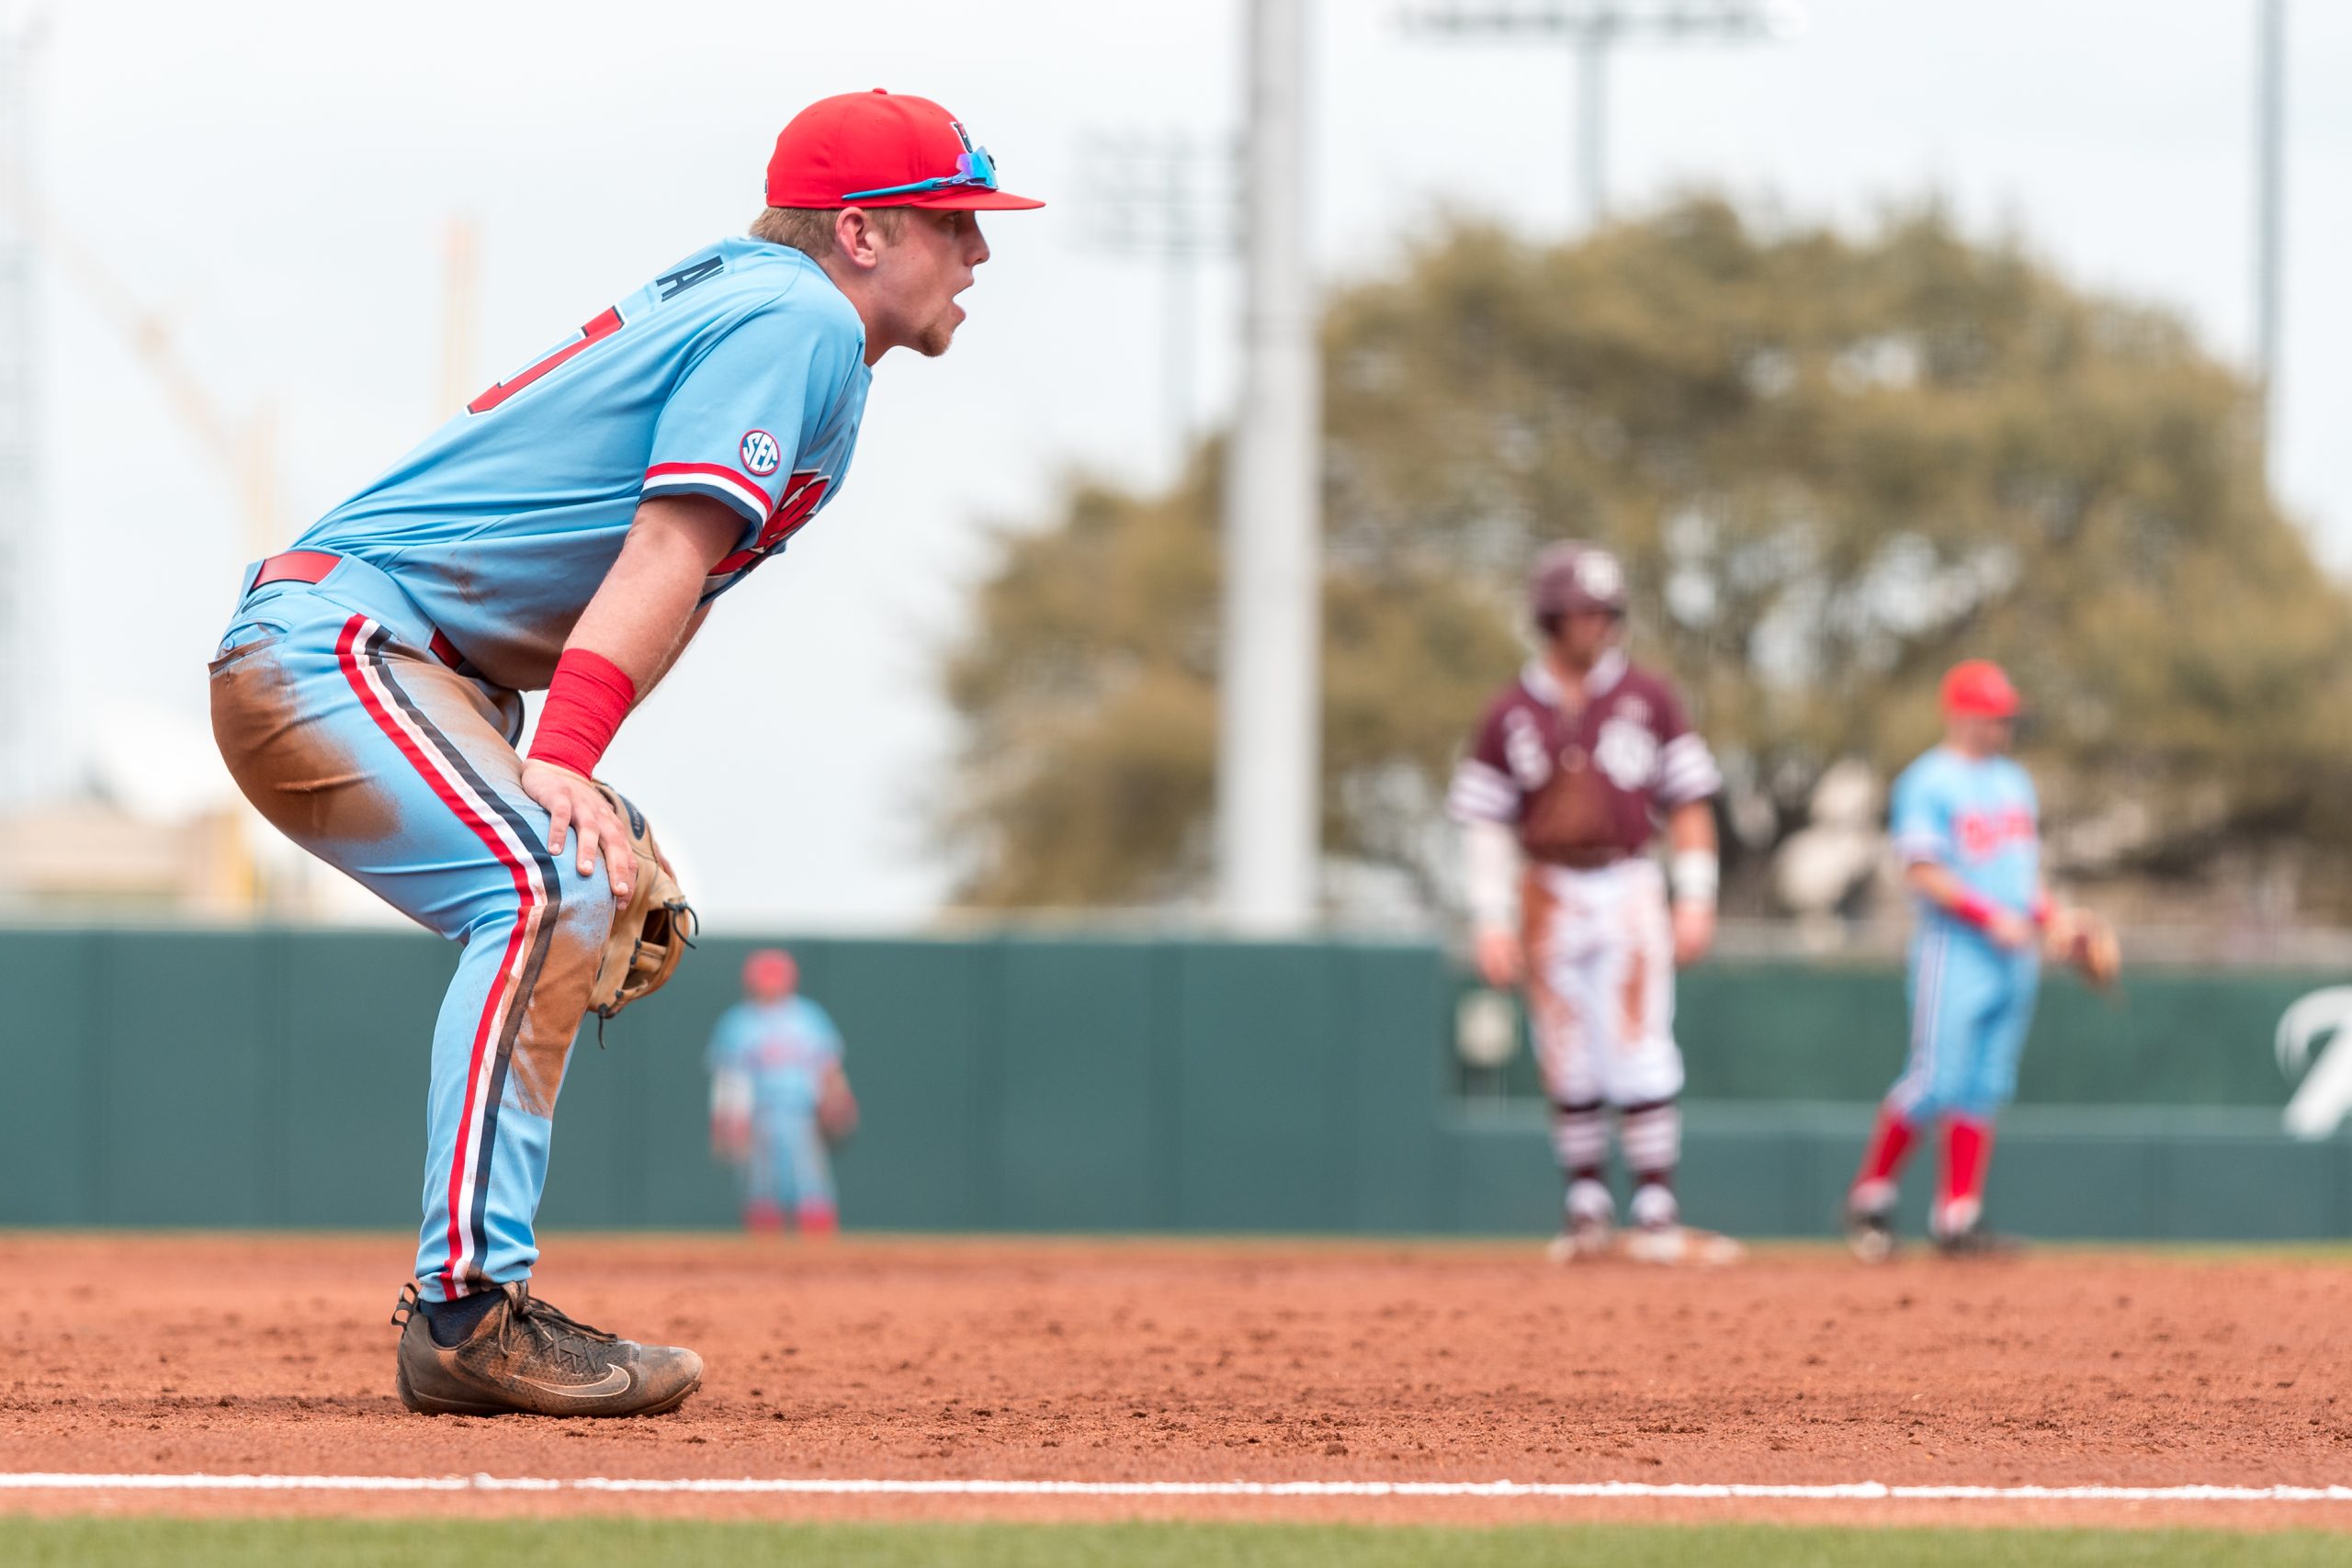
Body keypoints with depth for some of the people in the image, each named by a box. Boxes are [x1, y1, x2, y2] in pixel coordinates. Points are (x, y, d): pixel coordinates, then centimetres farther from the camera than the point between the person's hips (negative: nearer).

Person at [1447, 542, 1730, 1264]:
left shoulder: (1647, 699, 4)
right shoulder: (1510, 715, 4)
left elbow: (1690, 801, 5)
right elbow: (1486, 823, 4)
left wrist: (1696, 899, -3)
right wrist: (1491, 921, -4)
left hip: (1628, 889, -1)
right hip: (1549, 897, 1)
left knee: (1641, 1058, -9)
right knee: (1570, 1067, 4)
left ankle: (1656, 1213, -10)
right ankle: (1587, 1209, 13)